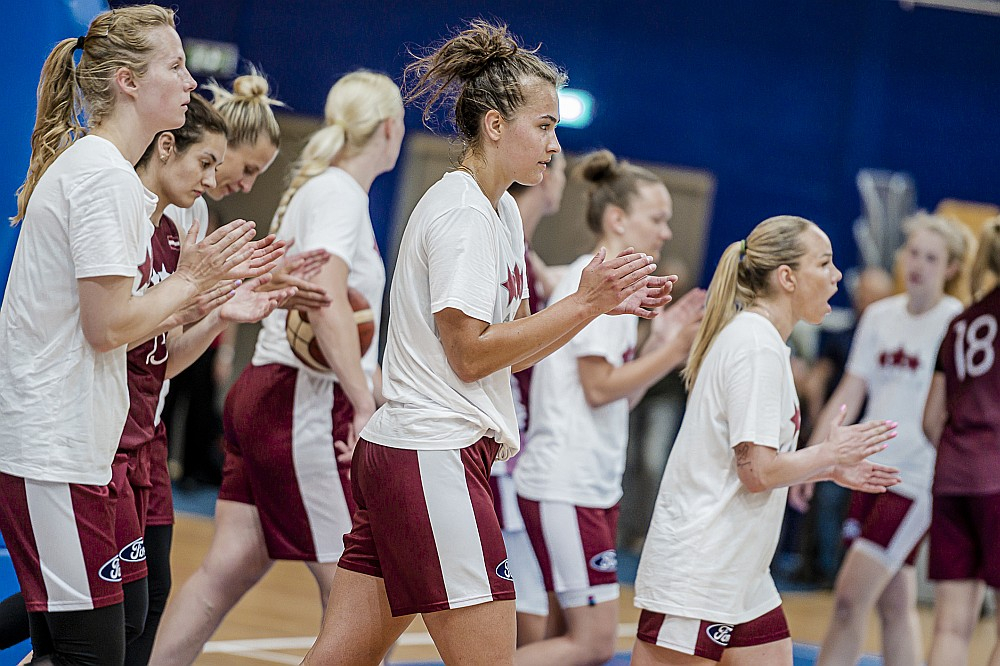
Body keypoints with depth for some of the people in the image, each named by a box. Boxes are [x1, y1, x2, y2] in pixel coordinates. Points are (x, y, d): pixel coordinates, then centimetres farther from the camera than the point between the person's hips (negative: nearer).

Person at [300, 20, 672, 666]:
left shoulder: (502, 211, 17)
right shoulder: (461, 213, -13)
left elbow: (513, 350, 17)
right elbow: (470, 354, -16)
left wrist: (607, 303, 6)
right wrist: (583, 302, -15)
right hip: (433, 458, -10)